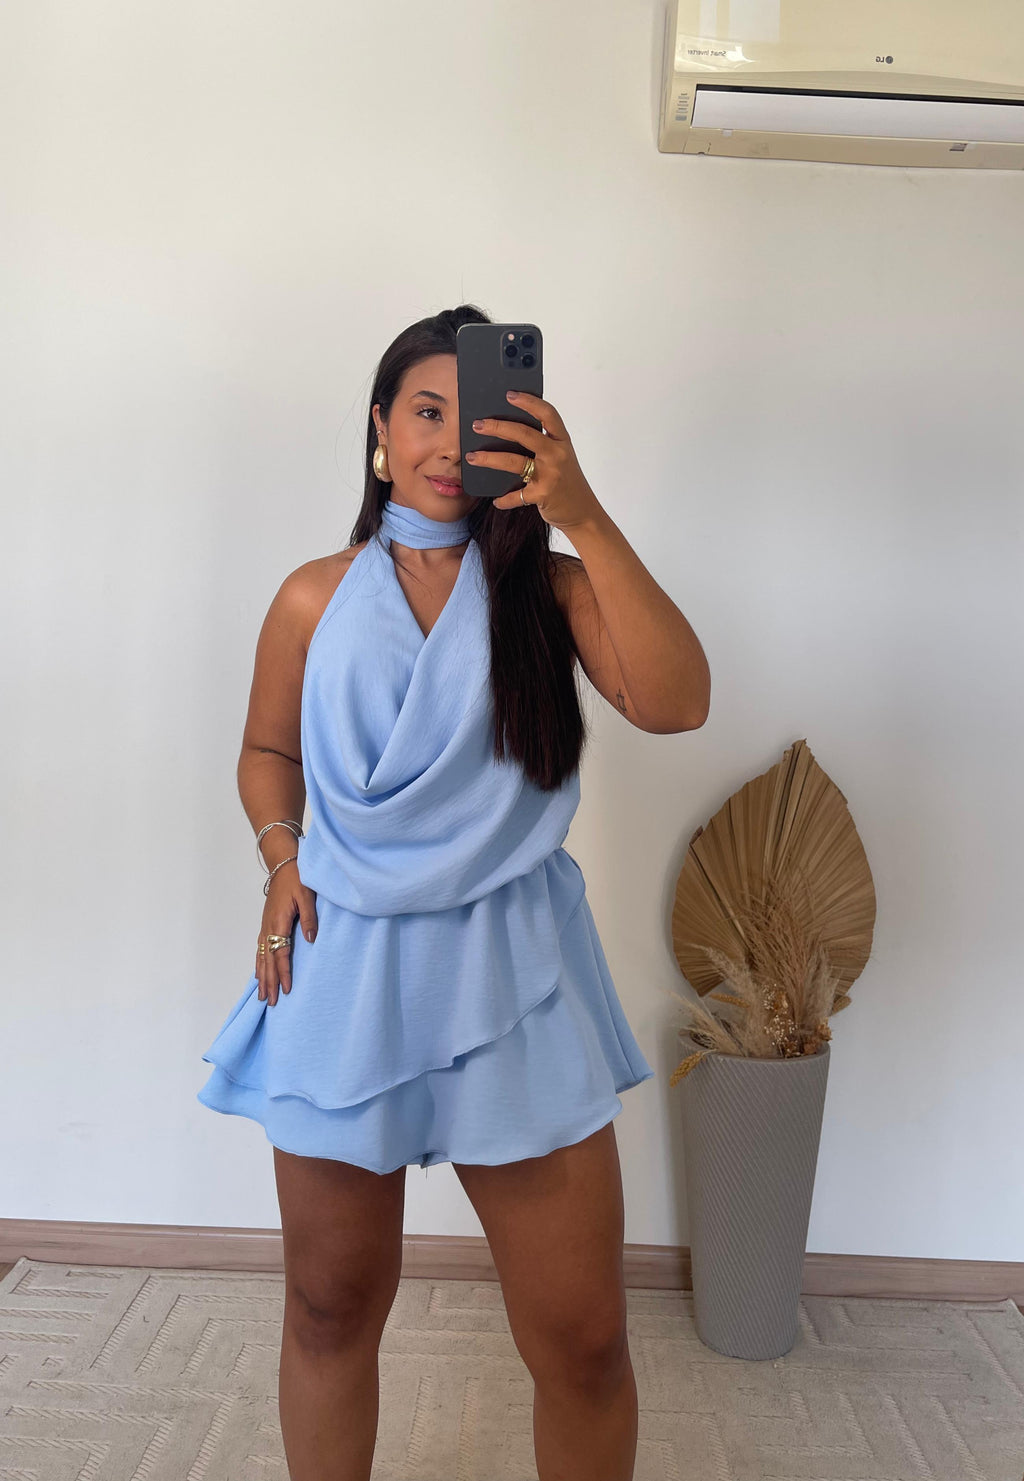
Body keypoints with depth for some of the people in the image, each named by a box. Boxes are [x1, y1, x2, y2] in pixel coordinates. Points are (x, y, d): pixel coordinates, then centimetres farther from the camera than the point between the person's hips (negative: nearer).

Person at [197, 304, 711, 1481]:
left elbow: (673, 703, -17)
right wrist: (281, 856, -2)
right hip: (345, 973, 2)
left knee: (582, 1340, 7)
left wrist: (582, 518, -23)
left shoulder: (552, 586, 0)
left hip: (513, 980, -1)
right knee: (331, 1308, 18)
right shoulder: (317, 598, 4)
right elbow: (267, 750, 17)